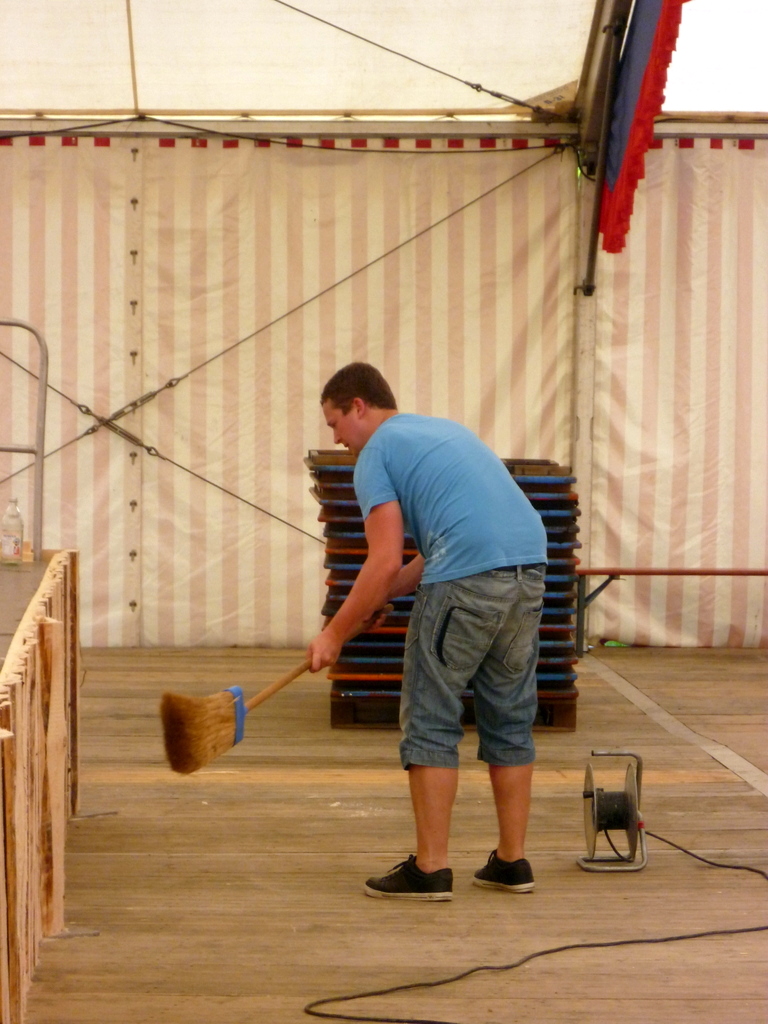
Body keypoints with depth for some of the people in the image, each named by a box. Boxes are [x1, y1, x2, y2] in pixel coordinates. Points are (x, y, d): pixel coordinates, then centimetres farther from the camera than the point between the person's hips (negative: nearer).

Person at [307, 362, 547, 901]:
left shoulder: (378, 452, 4)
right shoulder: (445, 428, 28)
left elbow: (386, 562, -5)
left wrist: (335, 634, 3)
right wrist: (384, 595, 30)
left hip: (467, 583, -8)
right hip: (530, 568, 8)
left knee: (431, 723, 2)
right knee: (510, 721, 15)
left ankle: (431, 869, 2)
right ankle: (512, 861, 18)